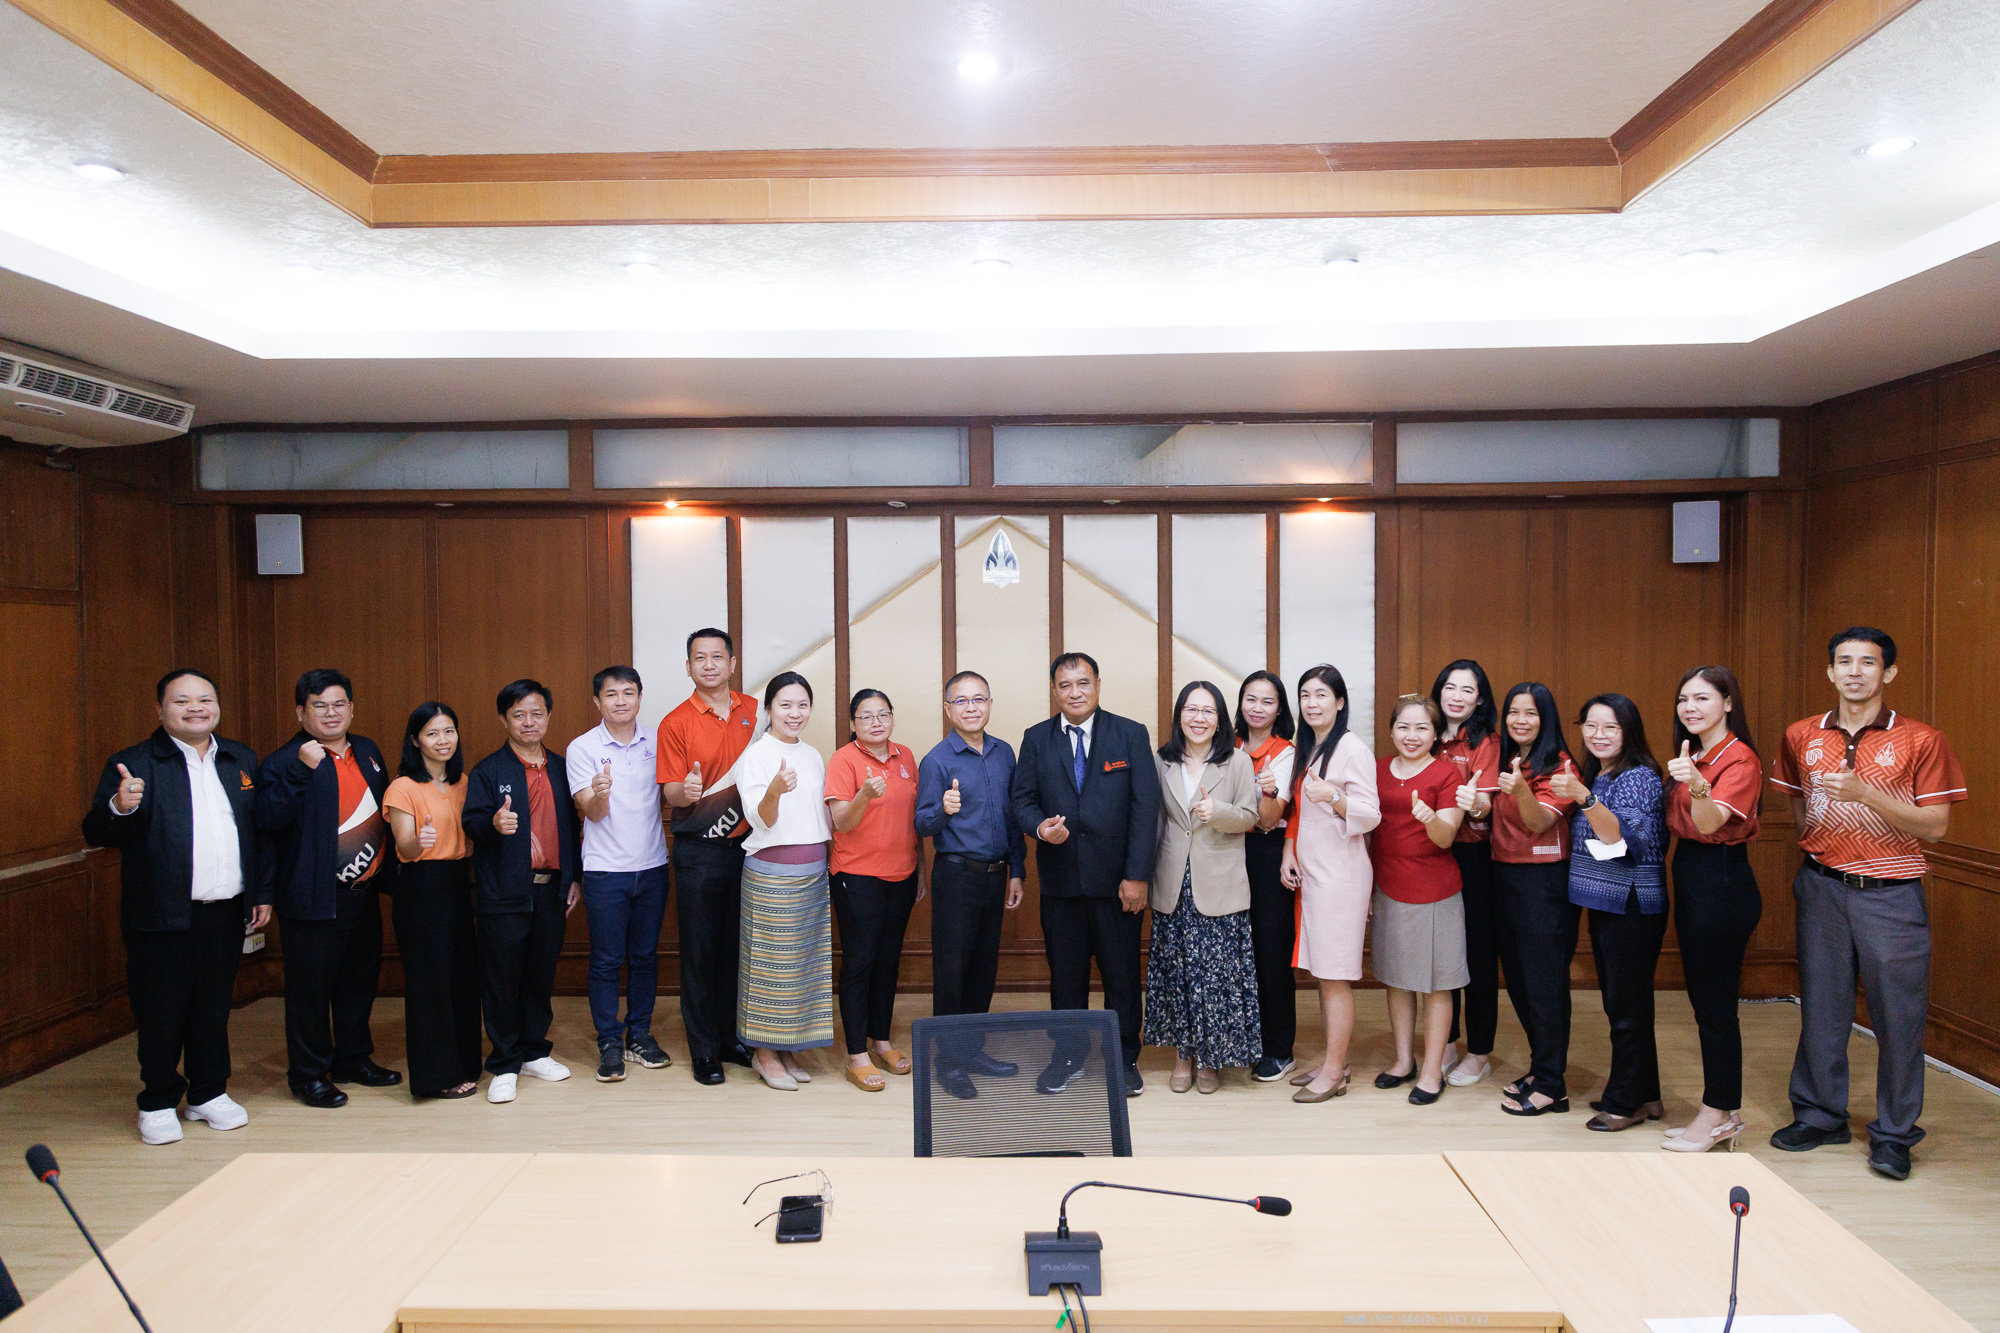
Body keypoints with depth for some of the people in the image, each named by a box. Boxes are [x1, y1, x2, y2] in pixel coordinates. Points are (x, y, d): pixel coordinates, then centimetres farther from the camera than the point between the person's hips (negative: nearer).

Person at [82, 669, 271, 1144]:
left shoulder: (242, 760, 10)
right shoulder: (133, 764, -3)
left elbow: (260, 831, 11)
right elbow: (96, 833, -10)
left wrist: (262, 892, 8)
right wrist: (120, 807, -32)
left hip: (226, 912, 4)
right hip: (163, 916, -3)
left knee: (214, 1008, 14)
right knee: (160, 1014, 6)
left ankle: (209, 1093, 28)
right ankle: (158, 1104, 23)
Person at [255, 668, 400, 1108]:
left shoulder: (367, 751, 10)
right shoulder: (285, 761, -10)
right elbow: (268, 818, -24)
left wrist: (388, 871, 15)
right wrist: (302, 770, -31)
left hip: (363, 892, 7)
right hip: (314, 900, -7)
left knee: (360, 981, 17)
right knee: (310, 988, 3)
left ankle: (354, 1059, 33)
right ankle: (309, 1074, 17)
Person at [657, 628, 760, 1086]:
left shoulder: (754, 711, 6)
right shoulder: (675, 723, -3)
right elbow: (669, 791, -6)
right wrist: (686, 792, -28)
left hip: (747, 845, 3)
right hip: (699, 850, -3)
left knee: (738, 945, 11)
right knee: (701, 950, 3)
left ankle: (733, 1038, 25)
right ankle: (704, 1051, 14)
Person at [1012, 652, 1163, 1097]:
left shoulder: (1131, 735, 0)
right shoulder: (1036, 739, 7)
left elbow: (1145, 807, -5)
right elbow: (1023, 799, 7)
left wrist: (1137, 875, -11)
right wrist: (1040, 826, -17)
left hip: (1118, 878, -2)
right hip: (1060, 878, 2)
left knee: (1122, 974, 7)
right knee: (1065, 974, 10)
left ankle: (1124, 1060, 24)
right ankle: (1068, 1058, 26)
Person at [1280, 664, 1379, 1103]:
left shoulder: (1352, 749, -10)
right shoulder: (1306, 749, 16)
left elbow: (1370, 815, -14)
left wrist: (1333, 797, -31)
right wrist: (1289, 850, 7)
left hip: (1340, 874, -8)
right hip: (1309, 871, 8)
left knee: (1336, 975, -3)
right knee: (1321, 972, 12)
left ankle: (1334, 1073, 4)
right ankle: (1333, 1060, 22)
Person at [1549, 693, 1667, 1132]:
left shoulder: (1639, 777, -12)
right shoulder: (1593, 776, 13)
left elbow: (1620, 835, -26)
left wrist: (1582, 797, -38)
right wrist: (1567, 797, 9)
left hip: (1632, 906, -9)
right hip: (1603, 902, 9)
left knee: (1627, 1004, -1)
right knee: (1619, 1002, 14)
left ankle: (1625, 1103, 9)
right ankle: (1643, 1095, 25)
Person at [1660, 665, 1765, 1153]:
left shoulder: (1740, 759, -13)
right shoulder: (1693, 755, 13)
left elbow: (1709, 823, -29)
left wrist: (1697, 786, -45)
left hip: (1723, 884, -9)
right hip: (1690, 879, 9)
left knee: (1715, 1002, -1)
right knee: (1704, 999, 14)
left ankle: (1717, 1114, 10)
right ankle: (1725, 1110, 25)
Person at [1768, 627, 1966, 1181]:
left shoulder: (1921, 741, -5)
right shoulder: (1801, 736, 6)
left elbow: (1935, 826, -9)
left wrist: (1866, 794, -21)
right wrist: (1817, 846, 8)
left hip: (1890, 893, -3)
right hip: (1822, 887, 3)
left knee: (1898, 1013, 2)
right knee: (1820, 1006, 10)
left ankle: (1894, 1133, 17)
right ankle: (1819, 1114, 25)